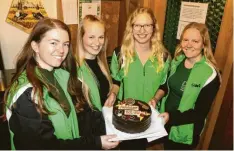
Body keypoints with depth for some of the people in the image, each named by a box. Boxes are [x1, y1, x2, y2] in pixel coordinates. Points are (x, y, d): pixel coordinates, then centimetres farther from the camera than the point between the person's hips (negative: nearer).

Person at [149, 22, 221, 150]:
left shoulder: (210, 74, -23)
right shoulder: (177, 60, -6)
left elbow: (200, 113, -20)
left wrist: (172, 117, -30)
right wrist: (156, 99, -12)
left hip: (185, 131, -5)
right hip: (164, 121, 5)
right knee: (166, 147, 28)